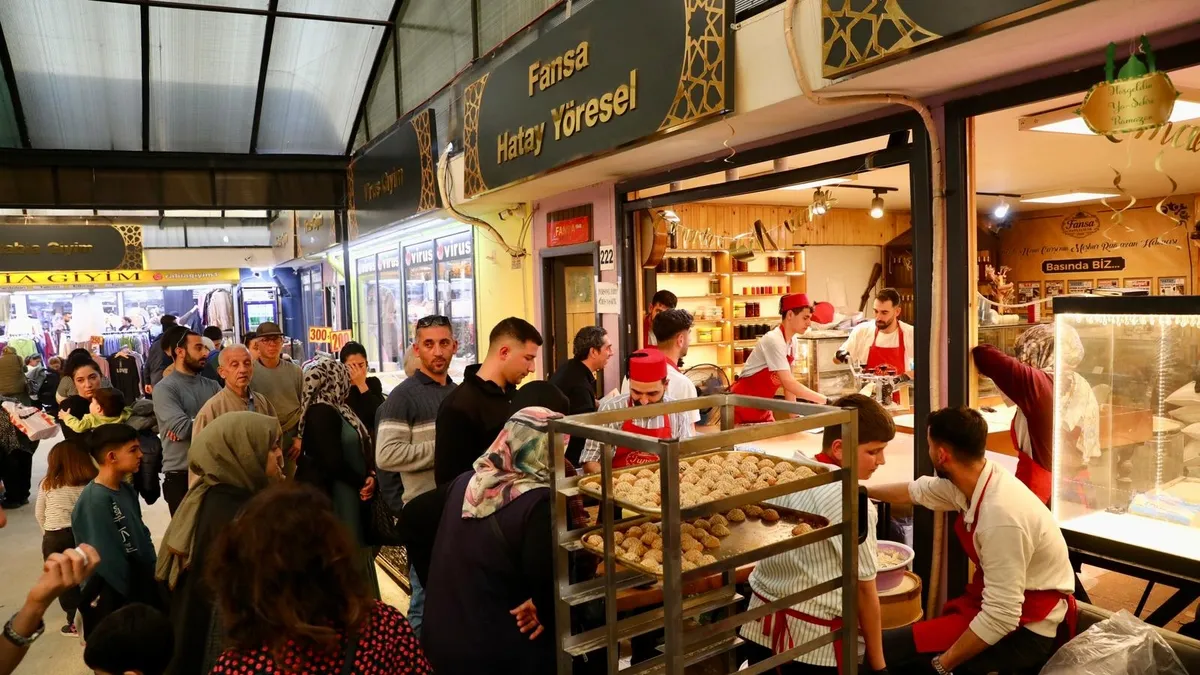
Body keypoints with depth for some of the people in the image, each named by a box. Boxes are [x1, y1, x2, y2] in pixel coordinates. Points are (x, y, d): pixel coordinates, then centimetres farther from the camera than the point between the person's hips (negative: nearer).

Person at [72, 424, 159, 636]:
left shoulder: (127, 489, 4)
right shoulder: (95, 501, -23)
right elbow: (106, 559, -22)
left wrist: (153, 569, 6)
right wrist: (131, 599, -17)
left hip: (141, 586, 8)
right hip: (113, 600, -8)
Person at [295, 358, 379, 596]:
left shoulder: (336, 409, 10)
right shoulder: (321, 413, -18)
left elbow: (358, 448, 12)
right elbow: (333, 462, -21)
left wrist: (369, 476, -5)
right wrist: (363, 483, -8)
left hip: (348, 492, 9)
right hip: (335, 496, -9)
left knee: (352, 551, 16)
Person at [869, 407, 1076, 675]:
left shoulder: (1001, 516, -32)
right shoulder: (972, 481, -5)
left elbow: (1000, 618, -29)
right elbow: (916, 490, 17)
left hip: (1026, 629, -8)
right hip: (1001, 604, 8)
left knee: (888, 649, -18)